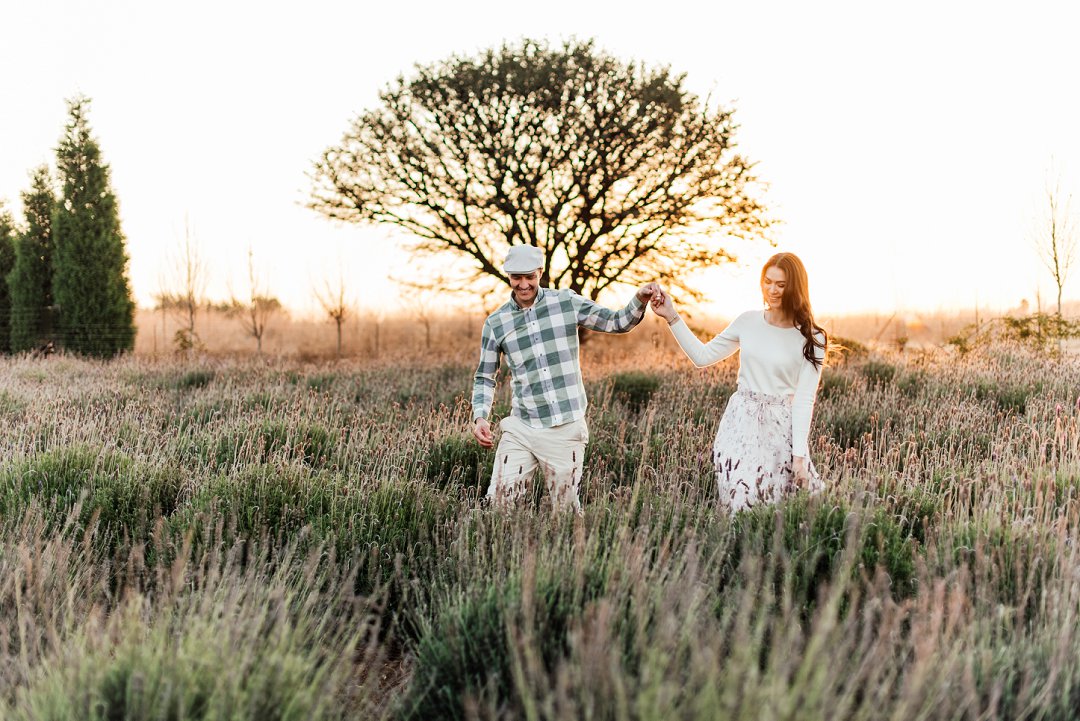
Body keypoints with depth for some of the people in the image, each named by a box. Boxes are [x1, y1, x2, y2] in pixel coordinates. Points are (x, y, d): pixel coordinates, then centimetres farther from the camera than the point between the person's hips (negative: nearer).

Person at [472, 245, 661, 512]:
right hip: (520, 429, 1)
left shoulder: (566, 302, 1)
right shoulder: (496, 323, 3)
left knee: (565, 508, 6)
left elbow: (617, 323, 4)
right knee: (498, 503, -4)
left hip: (566, 430, -1)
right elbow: (485, 377, 11)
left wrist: (640, 300, -14)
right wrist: (480, 417, -3)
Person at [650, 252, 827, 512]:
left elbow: (804, 398, -6)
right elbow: (702, 357, 10)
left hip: (780, 427, -2)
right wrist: (672, 317, 2)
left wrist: (800, 454, -11)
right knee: (740, 502, -3)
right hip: (740, 422, 2)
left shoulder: (812, 339, -4)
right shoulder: (748, 321, 4)